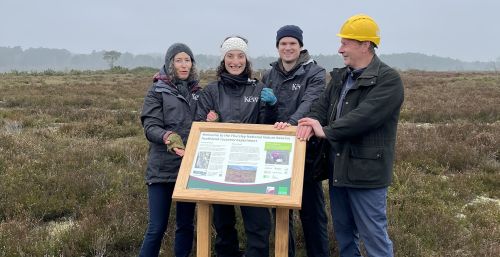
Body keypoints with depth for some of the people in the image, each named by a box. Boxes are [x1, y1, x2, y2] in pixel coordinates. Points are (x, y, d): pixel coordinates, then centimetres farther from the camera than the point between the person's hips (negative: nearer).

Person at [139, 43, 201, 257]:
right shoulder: (157, 92, 0)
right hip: (163, 168, -4)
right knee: (157, 228, -2)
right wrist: (168, 137, -31)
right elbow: (150, 127, -11)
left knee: (186, 224, 12)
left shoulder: (198, 92, 12)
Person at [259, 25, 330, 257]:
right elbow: (262, 115, 13)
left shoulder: (315, 73, -4)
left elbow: (310, 104, -21)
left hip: (305, 150, -4)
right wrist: (269, 103, -9)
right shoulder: (269, 75, 11)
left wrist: (291, 122, -39)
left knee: (311, 209, 4)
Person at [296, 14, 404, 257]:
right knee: (343, 230, 20)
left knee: (373, 233, 2)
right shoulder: (341, 76, 12)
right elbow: (322, 105, 8)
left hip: (366, 170, -8)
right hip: (339, 168, 8)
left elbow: (364, 116, -25)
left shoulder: (388, 79, -15)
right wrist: (311, 122, -15)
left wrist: (326, 131, -21)